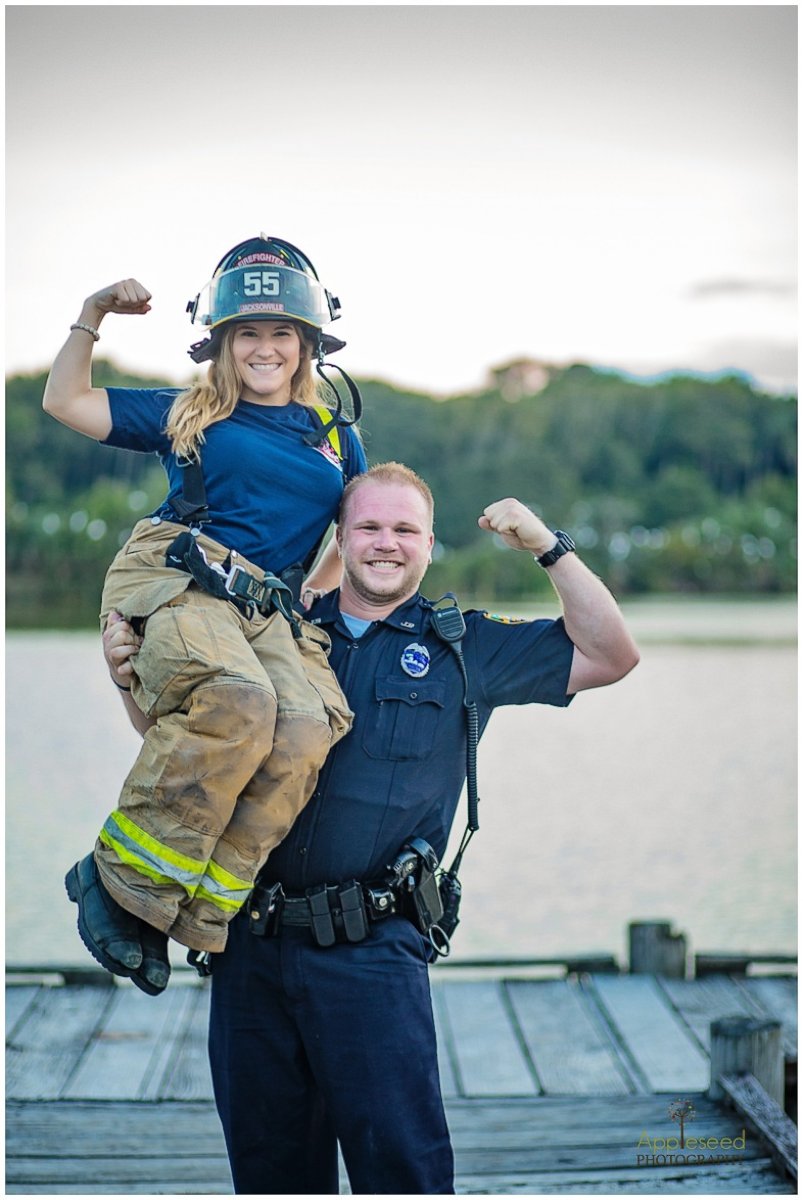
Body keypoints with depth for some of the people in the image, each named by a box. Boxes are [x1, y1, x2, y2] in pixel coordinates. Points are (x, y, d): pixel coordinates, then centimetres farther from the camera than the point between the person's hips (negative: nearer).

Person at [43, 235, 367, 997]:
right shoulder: (186, 416, 21)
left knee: (309, 723, -34)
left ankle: (188, 912, -29)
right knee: (239, 699, -39)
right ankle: (119, 879, -26)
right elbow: (65, 401, 21)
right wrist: (92, 317, 14)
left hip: (269, 611, 3)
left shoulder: (334, 436, 26)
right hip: (173, 582, -3)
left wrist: (311, 596, 18)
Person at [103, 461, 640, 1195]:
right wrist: (131, 678, 1)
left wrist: (549, 548, -3)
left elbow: (612, 657, 3)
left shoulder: (464, 649, 8)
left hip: (369, 950, -3)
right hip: (251, 945, 3)